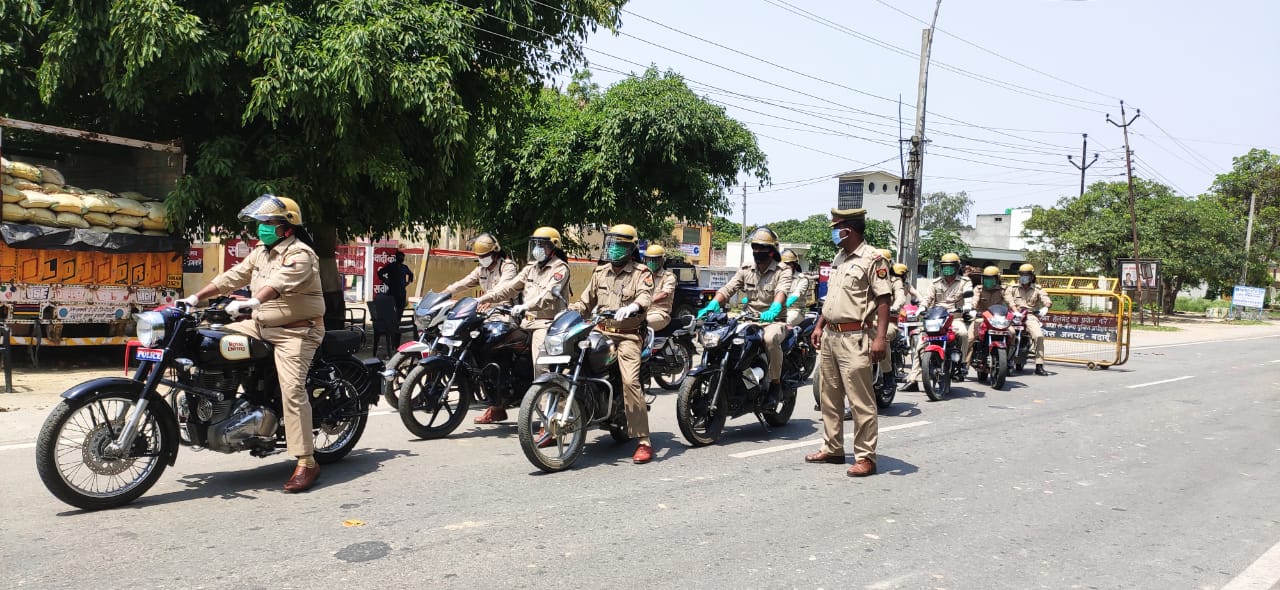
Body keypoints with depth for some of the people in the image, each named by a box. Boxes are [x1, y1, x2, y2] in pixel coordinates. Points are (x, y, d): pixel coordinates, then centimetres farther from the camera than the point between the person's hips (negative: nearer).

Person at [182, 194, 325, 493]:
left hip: (296, 331, -9)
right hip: (261, 326, 9)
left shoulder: (300, 254, -15)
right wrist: (196, 297, 8)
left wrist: (253, 302, -48)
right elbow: (233, 277, 16)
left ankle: (306, 463, -19)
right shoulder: (261, 252, 15)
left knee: (292, 389, -19)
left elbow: (279, 282, -32)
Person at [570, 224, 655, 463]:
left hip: (628, 335, -5)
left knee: (630, 381, -22)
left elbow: (646, 295, -20)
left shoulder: (641, 273, 0)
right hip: (600, 332, 5)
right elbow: (587, 300, 25)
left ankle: (644, 442, -17)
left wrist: (633, 307, -42)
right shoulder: (601, 271, 18)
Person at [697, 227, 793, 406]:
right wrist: (713, 304, -20)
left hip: (773, 320, -4)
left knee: (770, 338, -38)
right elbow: (728, 288, 1)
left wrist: (774, 309, -45)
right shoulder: (746, 270, 12)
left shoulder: (783, 271, -2)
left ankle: (776, 384, -17)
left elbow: (782, 290, -23)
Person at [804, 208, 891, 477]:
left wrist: (880, 337, -22)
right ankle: (833, 448, 25)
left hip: (855, 339, -9)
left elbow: (884, 300, -15)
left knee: (861, 402, -5)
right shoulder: (838, 259, 17)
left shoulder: (872, 258, -9)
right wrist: (819, 326, 18)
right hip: (830, 336, 9)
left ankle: (865, 457, 2)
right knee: (830, 397, 15)